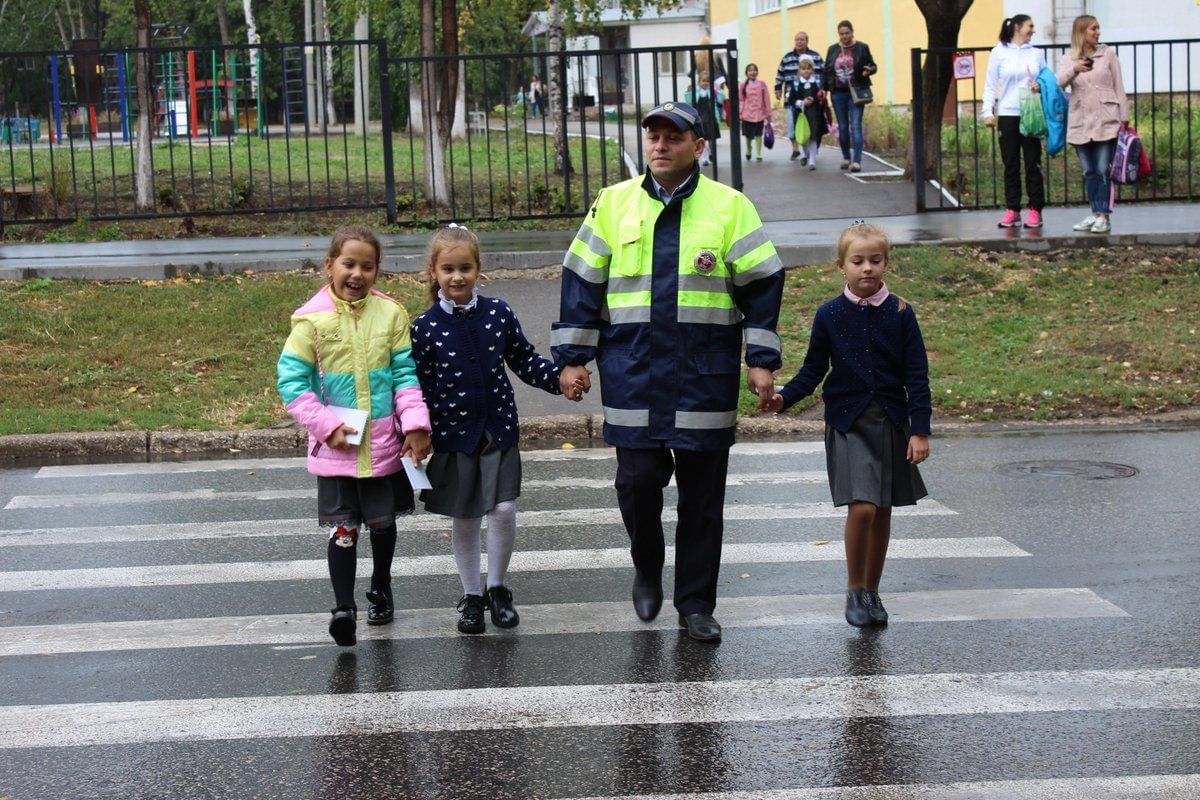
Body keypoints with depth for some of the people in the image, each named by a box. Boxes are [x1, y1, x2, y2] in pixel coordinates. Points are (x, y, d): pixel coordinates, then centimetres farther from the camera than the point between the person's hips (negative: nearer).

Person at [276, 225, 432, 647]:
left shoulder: (390, 313, -2)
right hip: (335, 449, -3)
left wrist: (415, 424, -9)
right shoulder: (312, 319, -9)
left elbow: (406, 372, 1)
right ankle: (344, 607, -1)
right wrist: (326, 425, -14)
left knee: (383, 521, 17)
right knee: (342, 528, -4)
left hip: (383, 446, 3)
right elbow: (291, 378, -7)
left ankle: (380, 590, 38)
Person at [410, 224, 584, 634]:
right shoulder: (425, 328, -6)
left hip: (498, 429, 1)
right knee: (464, 519, 8)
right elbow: (417, 387, -3)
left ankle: (497, 588, 16)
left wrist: (560, 379, -7)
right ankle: (471, 596, 25)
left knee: (504, 510, -6)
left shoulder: (498, 313, 0)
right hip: (453, 434, -1)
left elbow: (525, 359, 8)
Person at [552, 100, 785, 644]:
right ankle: (646, 569, 25)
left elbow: (762, 283, 4)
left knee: (702, 494, 5)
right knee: (637, 480, -4)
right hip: (632, 373, 1)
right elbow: (581, 280, 10)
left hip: (706, 376, 0)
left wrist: (762, 360, 0)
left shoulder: (730, 207, 2)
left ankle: (696, 604, 18)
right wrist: (572, 357, 7)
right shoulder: (613, 203, 6)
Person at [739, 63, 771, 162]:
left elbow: (766, 99, 3)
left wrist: (768, 113, 4)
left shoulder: (762, 84, 0)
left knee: (758, 134, 3)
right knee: (748, 135, 9)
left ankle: (758, 154, 9)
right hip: (747, 115, 0)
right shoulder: (743, 85, 0)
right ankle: (748, 152, 32)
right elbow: (741, 100, 1)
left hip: (759, 114, 0)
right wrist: (739, 113, -8)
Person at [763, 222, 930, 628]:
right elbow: (813, 369, 6)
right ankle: (854, 590, 2)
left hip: (891, 421, 2)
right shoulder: (829, 315, 0)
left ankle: (872, 591, 23)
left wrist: (920, 431, -3)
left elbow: (916, 376, 2)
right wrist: (784, 397, -11)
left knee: (882, 511, 8)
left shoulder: (900, 314, 0)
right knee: (862, 507, -15)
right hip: (847, 422, -2)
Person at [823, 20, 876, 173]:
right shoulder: (833, 50, 10)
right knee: (842, 127, 8)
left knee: (856, 126, -10)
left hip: (856, 92, -3)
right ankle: (846, 158, 23)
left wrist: (869, 70, -16)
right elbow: (826, 71, 15)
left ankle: (857, 161, -14)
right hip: (838, 93, 3)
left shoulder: (862, 48, 1)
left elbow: (873, 66, 7)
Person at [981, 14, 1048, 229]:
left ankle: (1035, 210, 5)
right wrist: (988, 111, -6)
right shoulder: (999, 52, 3)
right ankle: (1012, 210, 7)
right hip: (1008, 114, -1)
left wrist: (1040, 86, -7)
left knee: (1033, 164, 1)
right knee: (1011, 165, 2)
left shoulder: (1036, 53, 10)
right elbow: (990, 85, 3)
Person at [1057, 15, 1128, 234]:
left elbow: (1118, 86, 7)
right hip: (1080, 123, 2)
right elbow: (1060, 82, -9)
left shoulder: (1108, 53, 7)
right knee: (1089, 172, 6)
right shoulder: (1068, 60, 9)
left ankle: (1104, 217, -9)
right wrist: (1074, 70, -29)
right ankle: (1095, 214, 12)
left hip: (1106, 121, -2)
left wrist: (1124, 116, 1)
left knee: (1104, 170, -8)